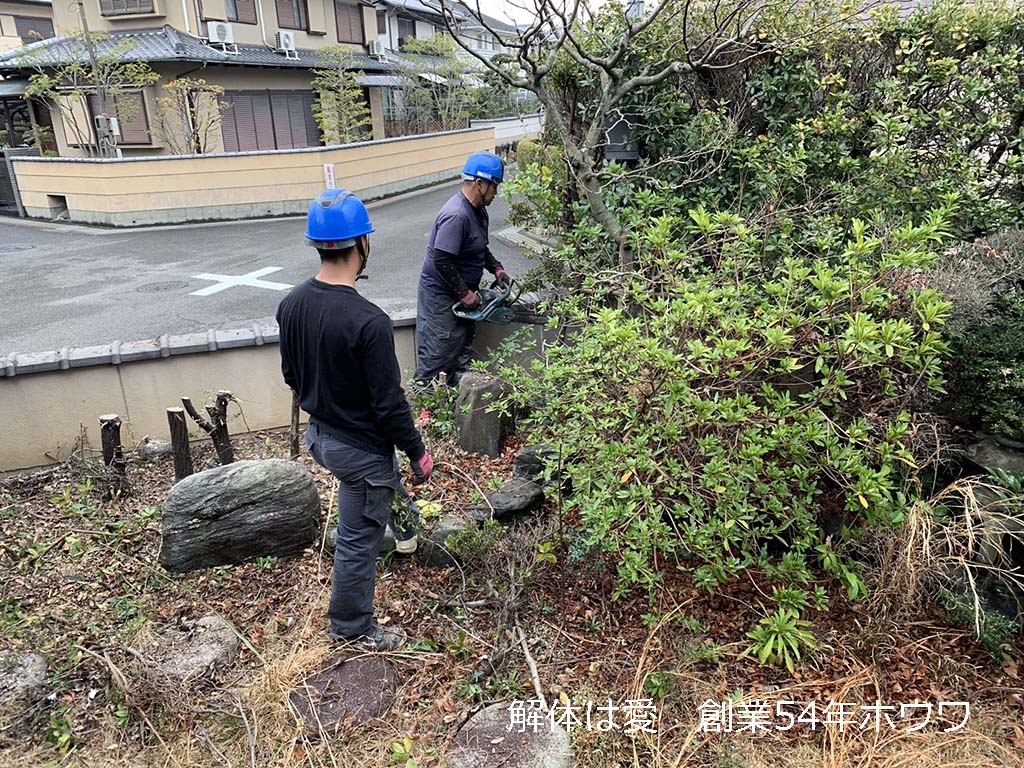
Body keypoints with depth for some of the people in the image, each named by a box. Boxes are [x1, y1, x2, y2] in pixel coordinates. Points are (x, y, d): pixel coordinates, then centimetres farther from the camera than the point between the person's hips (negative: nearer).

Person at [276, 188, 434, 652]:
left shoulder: (291, 305, -7)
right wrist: (418, 452, -10)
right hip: (360, 448, -7)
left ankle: (406, 527, 60)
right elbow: (389, 403, -25)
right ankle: (352, 628, 34)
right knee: (357, 542, 13)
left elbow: (291, 375, 7)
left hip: (318, 434, 8)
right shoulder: (368, 322, -31)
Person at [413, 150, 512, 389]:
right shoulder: (456, 215, -28)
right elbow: (442, 262, -30)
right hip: (441, 297, -10)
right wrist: (464, 293, -23)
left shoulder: (478, 210, 5)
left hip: (462, 294, 10)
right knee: (436, 354, -1)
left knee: (462, 351, 20)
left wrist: (496, 268, 6)